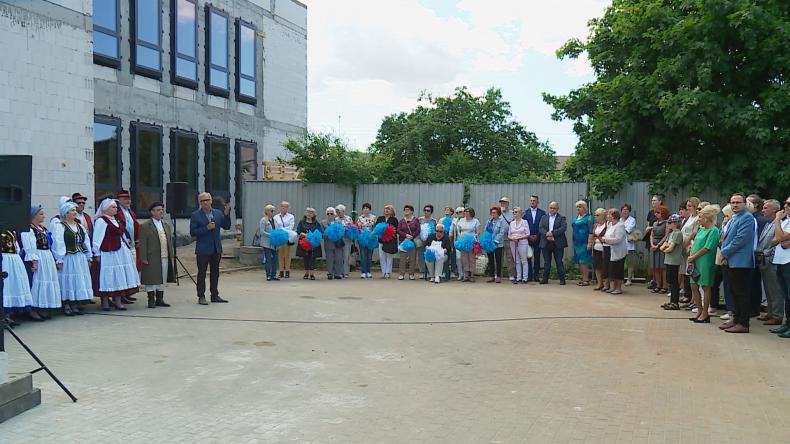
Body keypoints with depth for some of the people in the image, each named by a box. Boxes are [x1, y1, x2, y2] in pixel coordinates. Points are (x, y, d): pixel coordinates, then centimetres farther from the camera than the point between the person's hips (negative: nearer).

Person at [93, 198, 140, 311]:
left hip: (121, 252, 8)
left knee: (119, 276, 9)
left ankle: (118, 301, 15)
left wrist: (128, 243, 17)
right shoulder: (101, 221, -9)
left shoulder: (116, 220, 17)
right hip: (108, 252, -8)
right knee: (109, 276, -3)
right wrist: (97, 253, -12)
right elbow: (97, 238, -11)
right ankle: (105, 302, 7)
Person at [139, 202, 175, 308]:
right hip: (152, 259, -6)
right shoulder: (145, 226, -4)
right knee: (151, 280, 0)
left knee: (163, 279, 10)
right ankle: (151, 300, 9)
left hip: (165, 258, 6)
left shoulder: (166, 225, 16)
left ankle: (160, 299, 20)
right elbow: (142, 244, -7)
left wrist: (171, 256, 12)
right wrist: (144, 259, -12)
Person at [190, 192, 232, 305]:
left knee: (215, 273, 11)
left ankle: (215, 295, 19)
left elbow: (226, 227, 1)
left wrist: (226, 214, -12)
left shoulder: (218, 213, 7)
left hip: (216, 248, 4)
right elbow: (192, 232, -10)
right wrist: (206, 228, -20)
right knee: (202, 273, 1)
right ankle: (201, 297, 8)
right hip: (203, 249, -4)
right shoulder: (196, 215, -5)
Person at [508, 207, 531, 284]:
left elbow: (527, 234, -3)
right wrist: (512, 238, -8)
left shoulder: (524, 222, 2)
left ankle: (525, 278, 2)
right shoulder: (511, 223, 13)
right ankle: (518, 278, 8)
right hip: (513, 244, 4)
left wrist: (519, 237, -14)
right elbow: (509, 235, 13)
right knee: (516, 261, 5)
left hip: (522, 243, -4)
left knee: (524, 261, -2)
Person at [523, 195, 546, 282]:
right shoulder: (525, 212, 5)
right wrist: (529, 236, -5)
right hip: (528, 238, 1)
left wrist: (537, 236, -6)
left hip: (538, 238, -1)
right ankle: (529, 275, 5)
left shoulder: (542, 213, 3)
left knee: (537, 257, 2)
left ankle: (536, 275, 7)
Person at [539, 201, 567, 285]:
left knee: (559, 262, -1)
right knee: (547, 262, 8)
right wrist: (547, 234, -17)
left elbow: (563, 228, -10)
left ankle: (562, 279, 4)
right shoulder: (544, 217, 13)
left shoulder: (561, 218, 5)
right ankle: (545, 278, 13)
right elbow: (541, 228, 1)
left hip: (558, 243, -2)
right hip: (546, 243, 3)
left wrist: (552, 233, -17)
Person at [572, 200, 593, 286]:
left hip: (584, 243, -8)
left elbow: (591, 232, -13)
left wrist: (589, 243, -20)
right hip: (577, 243, 8)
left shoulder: (588, 218, -9)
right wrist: (574, 242, 16)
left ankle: (586, 280, -3)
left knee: (584, 262, -7)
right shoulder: (577, 217, 14)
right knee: (579, 262, 10)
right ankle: (583, 278, 18)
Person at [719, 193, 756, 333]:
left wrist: (725, 252, -12)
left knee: (741, 293, -5)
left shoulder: (747, 218, -12)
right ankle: (736, 319, 24)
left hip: (740, 262, -10)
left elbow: (740, 239, -20)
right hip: (730, 261, 10)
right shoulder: (733, 219, 19)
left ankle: (743, 324, -1)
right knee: (734, 292, 15)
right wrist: (724, 253, 7)